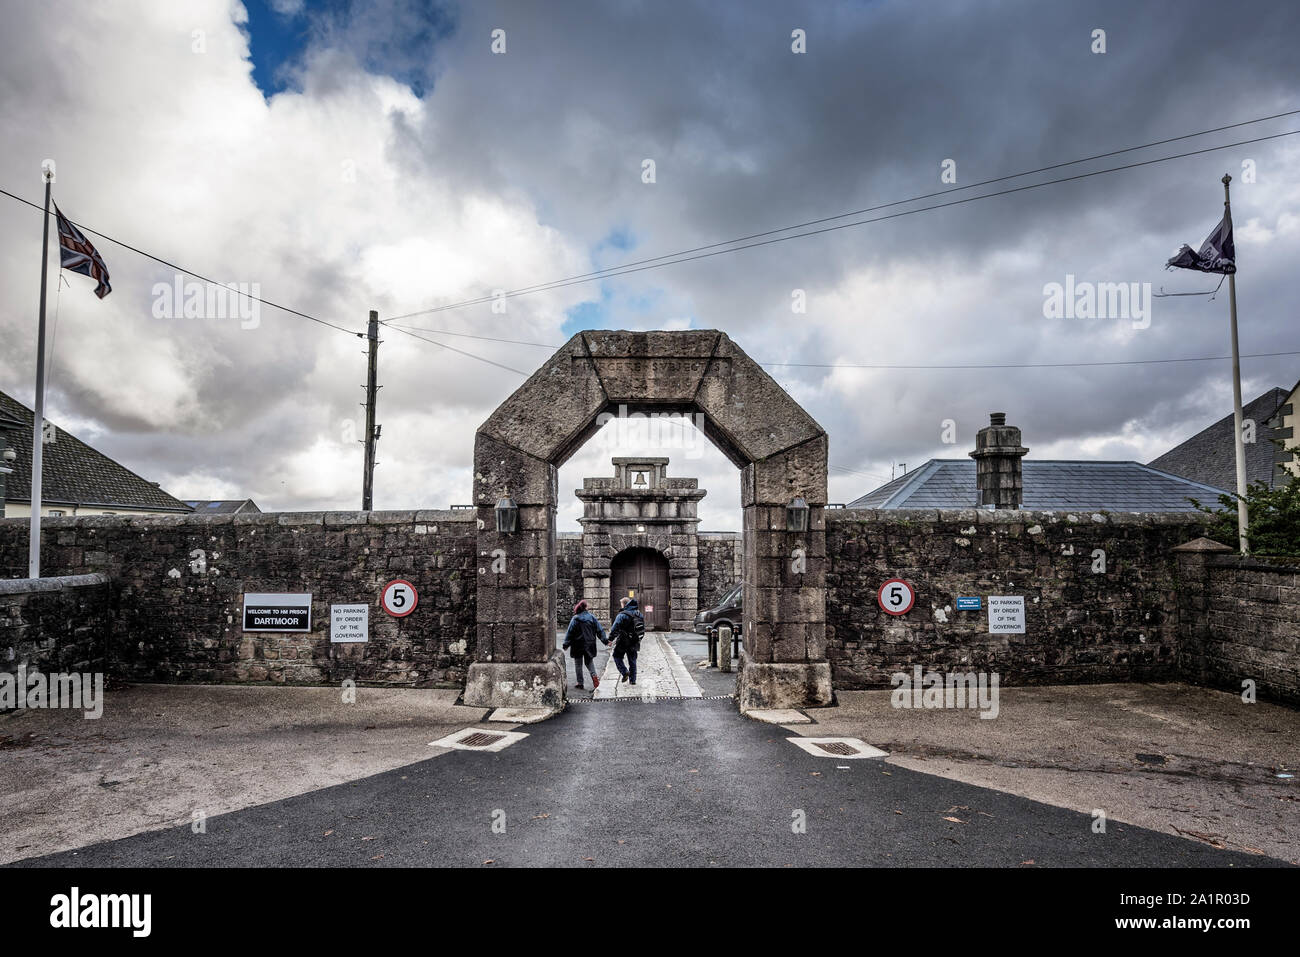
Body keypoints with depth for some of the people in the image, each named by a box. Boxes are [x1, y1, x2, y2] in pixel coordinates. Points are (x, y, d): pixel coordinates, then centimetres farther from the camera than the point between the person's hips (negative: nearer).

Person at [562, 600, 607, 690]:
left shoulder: (575, 619, -11)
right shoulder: (591, 617, 0)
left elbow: (569, 633, -10)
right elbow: (599, 630, 2)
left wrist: (566, 644, -4)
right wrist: (605, 640, 7)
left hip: (578, 645, -3)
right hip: (590, 645, 3)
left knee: (578, 664, 11)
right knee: (589, 662, 15)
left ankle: (580, 683, 14)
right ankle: (594, 677, -9)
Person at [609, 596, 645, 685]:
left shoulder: (622, 615, -17)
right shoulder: (639, 614, 6)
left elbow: (615, 628, -18)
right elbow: (643, 628, 13)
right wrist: (638, 639, 22)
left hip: (623, 642, -6)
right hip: (634, 643, 6)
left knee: (617, 657, 13)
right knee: (632, 661, 14)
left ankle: (624, 672, -5)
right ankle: (632, 680, 15)